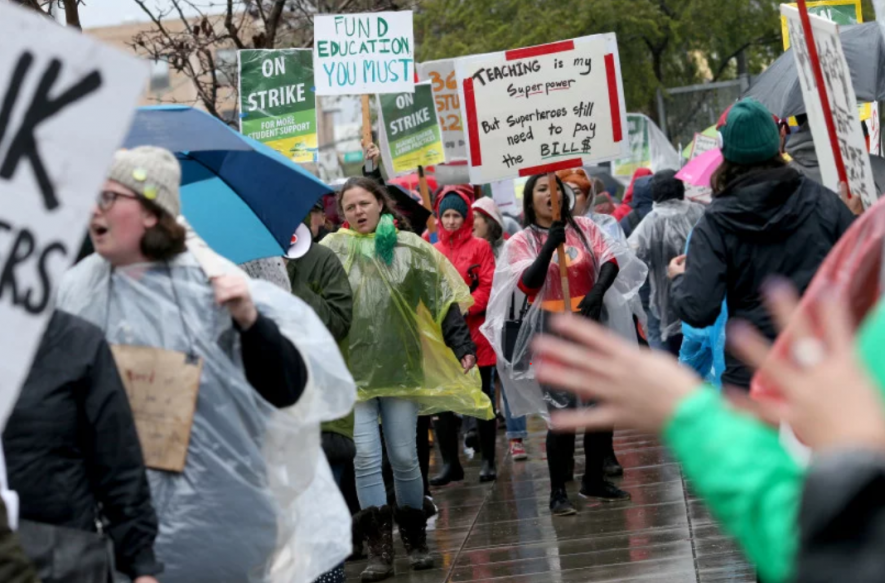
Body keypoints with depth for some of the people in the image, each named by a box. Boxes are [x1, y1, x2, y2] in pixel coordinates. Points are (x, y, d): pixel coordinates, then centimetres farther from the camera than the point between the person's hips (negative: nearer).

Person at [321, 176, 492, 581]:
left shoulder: (409, 247, 3)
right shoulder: (331, 251, 3)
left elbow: (443, 298, 3)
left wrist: (462, 346, -5)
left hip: (401, 366, 0)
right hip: (352, 370, 0)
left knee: (404, 457, 3)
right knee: (366, 458, -8)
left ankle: (415, 540, 18)